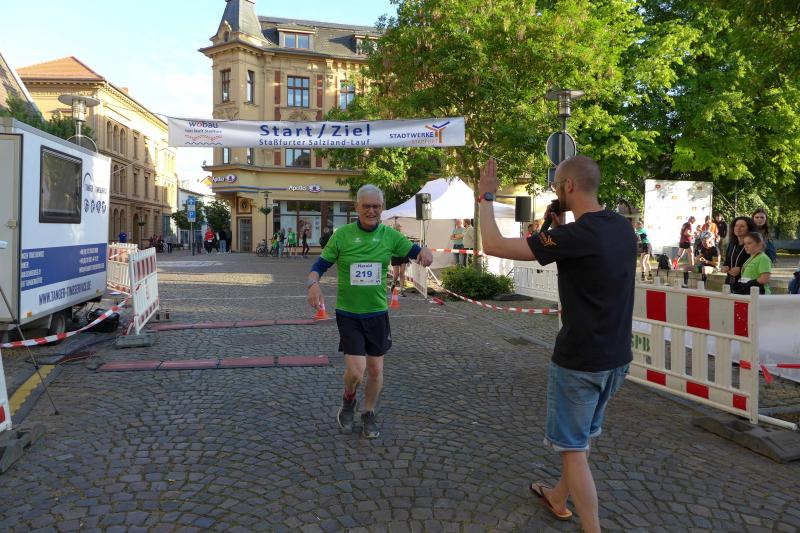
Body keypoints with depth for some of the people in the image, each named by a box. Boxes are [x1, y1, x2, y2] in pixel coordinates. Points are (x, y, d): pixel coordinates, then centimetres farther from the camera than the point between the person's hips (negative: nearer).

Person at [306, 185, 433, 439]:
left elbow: (413, 250, 2)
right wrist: (313, 284, -24)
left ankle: (369, 415, 35)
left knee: (376, 369, 10)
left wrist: (424, 251, -24)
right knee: (356, 370, -10)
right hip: (348, 313, -2)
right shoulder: (342, 235, -6)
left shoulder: (389, 235, -1)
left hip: (378, 313, 3)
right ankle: (348, 401, 26)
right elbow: (320, 265, -2)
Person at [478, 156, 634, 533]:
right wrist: (560, 227, 9)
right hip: (617, 356, 9)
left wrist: (486, 197, -8)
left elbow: (494, 246, -22)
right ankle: (558, 498, 45)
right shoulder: (623, 227, 1)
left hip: (580, 360, -9)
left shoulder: (575, 235, -24)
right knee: (580, 436, 25)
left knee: (572, 447, 7)